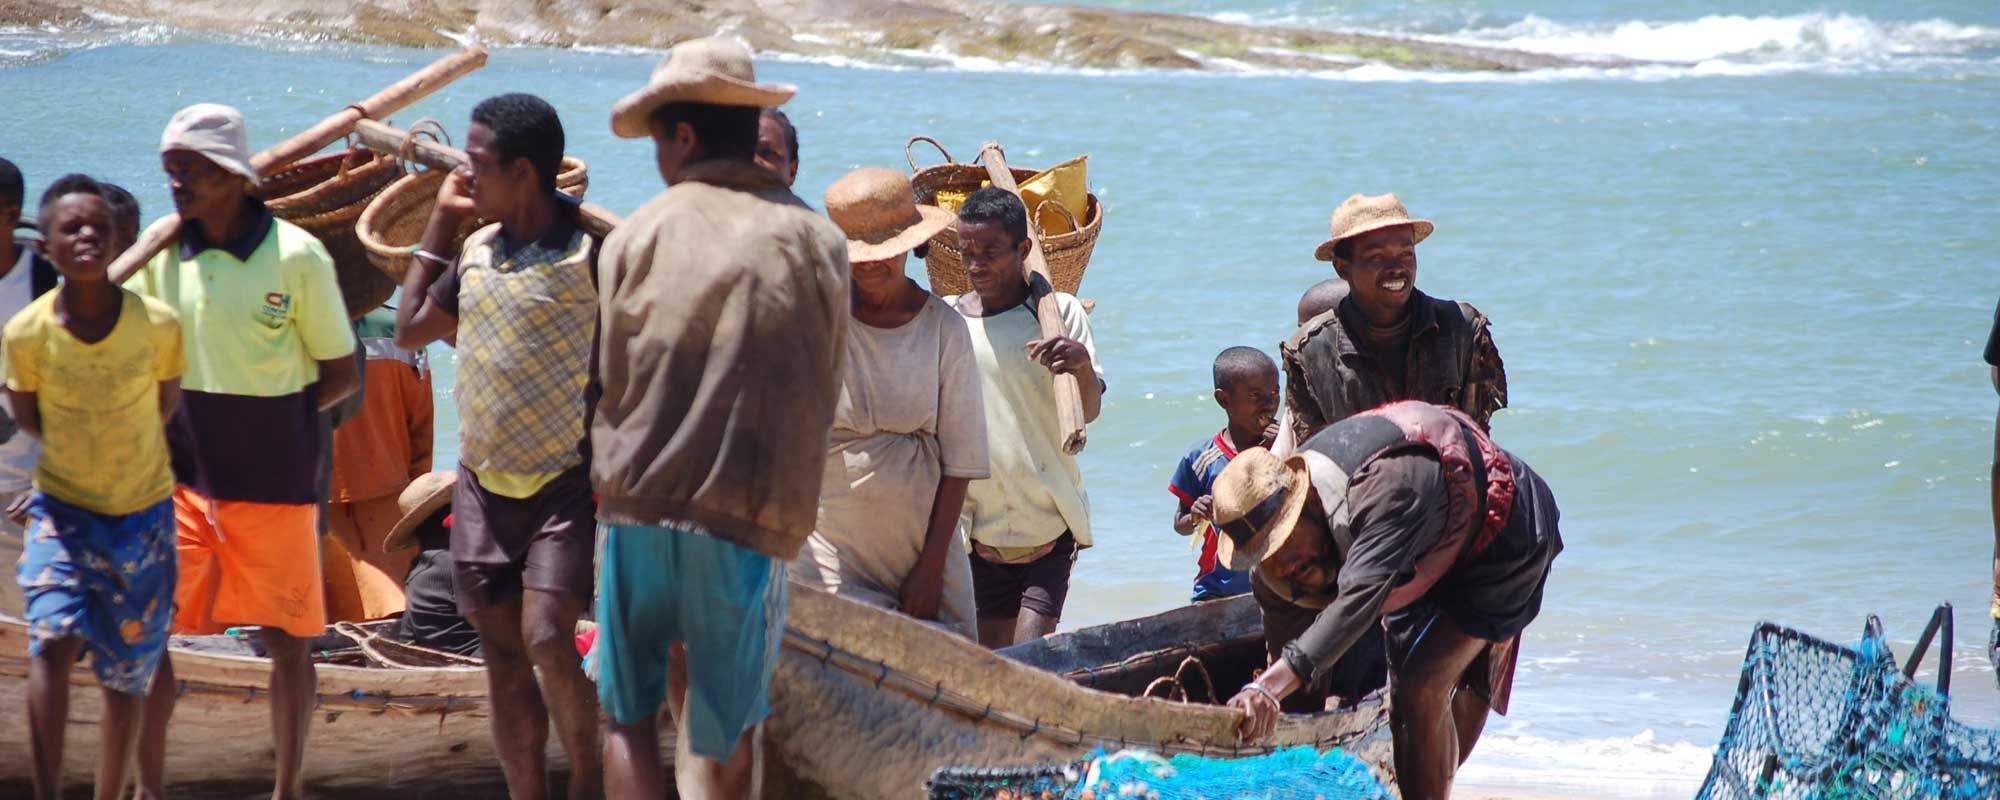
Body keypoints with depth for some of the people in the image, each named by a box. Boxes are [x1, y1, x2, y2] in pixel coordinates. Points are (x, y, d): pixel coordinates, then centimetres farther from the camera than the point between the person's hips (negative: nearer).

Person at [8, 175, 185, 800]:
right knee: (53, 640, -21)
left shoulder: (157, 325, -17)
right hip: (62, 508, -1)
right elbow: (28, 418, 1)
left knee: (126, 675, 8)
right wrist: (78, 449, 7)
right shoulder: (27, 333, -17)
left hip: (143, 514, 1)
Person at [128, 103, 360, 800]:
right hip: (179, 477, 3)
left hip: (274, 478, -3)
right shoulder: (162, 250, 1)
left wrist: (270, 420, -9)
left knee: (286, 638, 4)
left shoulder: (296, 256, -10)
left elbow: (342, 375, -2)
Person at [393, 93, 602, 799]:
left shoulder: (591, 252, -11)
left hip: (565, 484, -6)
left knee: (547, 642, -18)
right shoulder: (476, 250, 8)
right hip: (484, 484, 6)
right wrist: (441, 218, 13)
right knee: (503, 661, 6)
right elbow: (411, 329, 18)